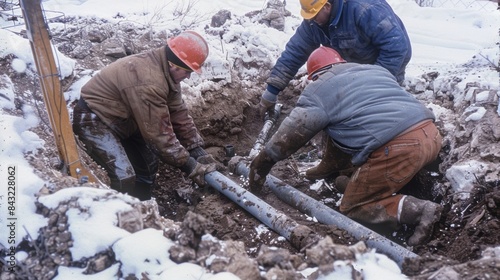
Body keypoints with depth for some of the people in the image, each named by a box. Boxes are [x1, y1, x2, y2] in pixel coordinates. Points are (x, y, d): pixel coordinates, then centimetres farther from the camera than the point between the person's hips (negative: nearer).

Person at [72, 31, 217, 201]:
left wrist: (198, 150, -5)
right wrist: (188, 164, -23)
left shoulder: (166, 73, -3)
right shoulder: (148, 82, -34)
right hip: (93, 120, -10)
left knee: (148, 164, 15)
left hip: (119, 119, 10)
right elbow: (159, 132, -30)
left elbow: (179, 114, 0)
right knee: (125, 177, -22)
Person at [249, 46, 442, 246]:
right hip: (431, 134, 8)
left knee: (353, 208, 9)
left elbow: (288, 137, 10)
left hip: (398, 149, -8)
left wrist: (259, 166, 24)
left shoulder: (318, 91, 9)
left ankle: (419, 209, -8)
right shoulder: (378, 70, 29)